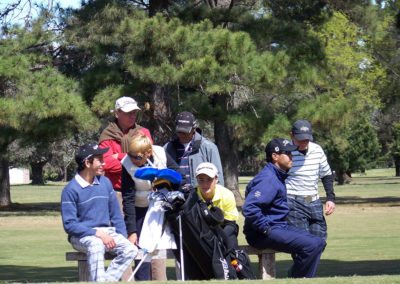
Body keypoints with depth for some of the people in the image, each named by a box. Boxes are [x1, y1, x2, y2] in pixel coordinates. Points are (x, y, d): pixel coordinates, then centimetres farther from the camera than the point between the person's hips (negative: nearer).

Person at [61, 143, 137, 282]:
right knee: (96, 245, -37)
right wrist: (97, 233, -21)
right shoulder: (71, 189, -9)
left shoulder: (105, 183, 9)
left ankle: (107, 280, -22)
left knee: (131, 249, -20)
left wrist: (122, 238, 1)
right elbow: (69, 224, -13)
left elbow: (116, 215, 14)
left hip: (107, 232, 5)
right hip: (82, 235, -5)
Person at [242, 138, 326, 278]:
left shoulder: (279, 176, 16)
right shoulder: (268, 179, -17)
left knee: (318, 243, 7)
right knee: (311, 245, -22)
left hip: (281, 227, 11)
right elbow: (249, 208, -29)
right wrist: (266, 230, -22)